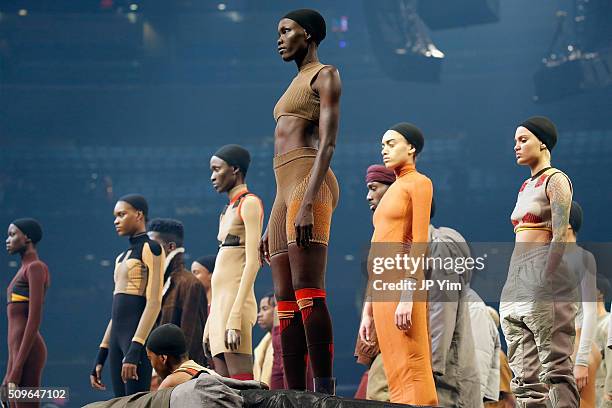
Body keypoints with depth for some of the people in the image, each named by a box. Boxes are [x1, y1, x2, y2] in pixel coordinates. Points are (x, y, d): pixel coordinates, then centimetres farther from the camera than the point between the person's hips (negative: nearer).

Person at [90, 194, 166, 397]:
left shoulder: (150, 248, -3)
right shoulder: (122, 257, 22)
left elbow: (154, 303, -13)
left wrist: (134, 350, -22)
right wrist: (100, 357, 18)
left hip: (137, 337, -8)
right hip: (117, 338, 8)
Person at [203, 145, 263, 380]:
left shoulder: (250, 204, -3)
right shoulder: (228, 210, 24)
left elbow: (252, 263, -14)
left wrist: (235, 318, -22)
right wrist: (209, 324, 19)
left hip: (236, 300, -9)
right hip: (219, 303, 9)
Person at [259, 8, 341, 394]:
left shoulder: (325, 75, 4)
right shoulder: (297, 84, 29)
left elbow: (327, 144, -10)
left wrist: (308, 202, -22)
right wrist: (272, 227, 21)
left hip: (309, 182, -9)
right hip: (285, 190, 9)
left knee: (307, 290, -20)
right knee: (286, 300, 0)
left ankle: (325, 391, -26)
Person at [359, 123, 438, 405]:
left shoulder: (418, 183, 0)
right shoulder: (393, 189, 24)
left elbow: (420, 242, -12)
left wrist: (408, 296, -21)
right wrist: (368, 310, 19)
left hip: (402, 285, -9)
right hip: (382, 288, 9)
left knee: (409, 372, -12)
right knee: (395, 375, 3)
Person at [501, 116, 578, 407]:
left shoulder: (555, 180, -3)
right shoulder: (526, 187, 23)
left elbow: (560, 236, -13)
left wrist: (544, 281, -20)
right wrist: (512, 288, 16)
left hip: (542, 277, -9)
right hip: (516, 283, 9)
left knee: (555, 368, -12)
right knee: (525, 375, 2)